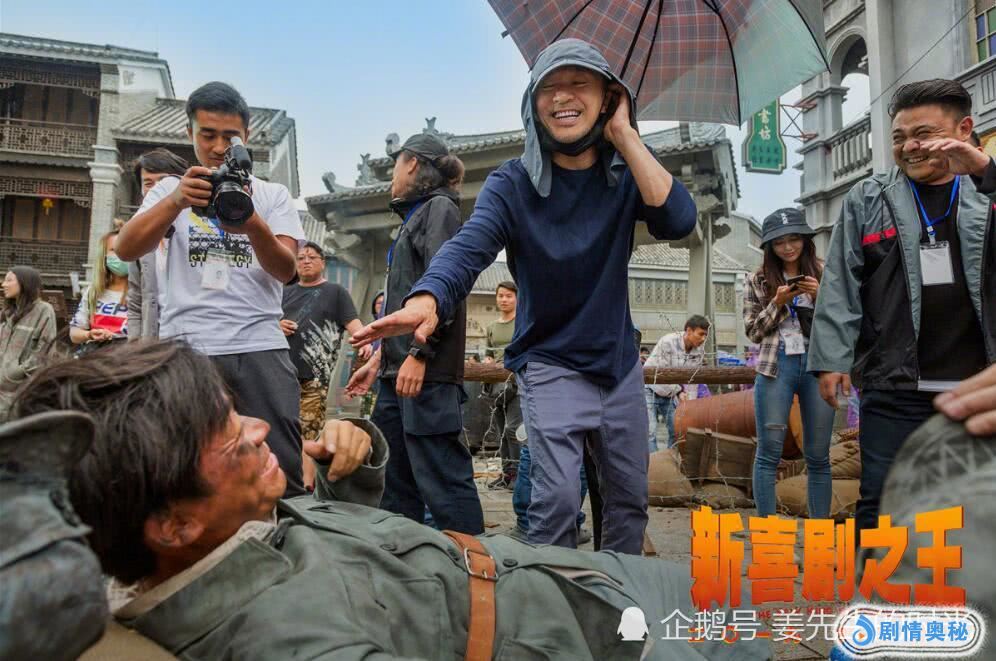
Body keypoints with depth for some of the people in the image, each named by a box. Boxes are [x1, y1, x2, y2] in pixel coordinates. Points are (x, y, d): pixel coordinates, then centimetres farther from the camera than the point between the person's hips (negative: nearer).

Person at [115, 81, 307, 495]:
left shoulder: (273, 195, 13)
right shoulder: (171, 189, 14)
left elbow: (286, 270, 0)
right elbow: (126, 250, -3)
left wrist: (254, 225, -21)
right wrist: (176, 201, -21)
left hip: (259, 349, 0)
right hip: (185, 350, 1)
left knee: (283, 472, -4)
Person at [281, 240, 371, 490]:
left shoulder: (335, 292, 9)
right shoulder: (287, 292, 22)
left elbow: (352, 322, -4)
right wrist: (277, 325, 4)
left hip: (315, 375, -4)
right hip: (284, 371, 4)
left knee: (310, 431, -7)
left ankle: (307, 484, -3)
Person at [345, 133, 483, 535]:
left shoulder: (439, 208, -2)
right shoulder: (415, 217, 25)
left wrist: (418, 354, -22)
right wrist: (379, 360, 22)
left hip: (426, 370, -10)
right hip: (398, 371, 10)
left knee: (441, 477, -10)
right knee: (393, 484, 11)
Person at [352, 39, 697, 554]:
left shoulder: (626, 173, -5)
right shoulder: (513, 184, -13)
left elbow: (678, 220, -23)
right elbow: (468, 247, -30)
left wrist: (625, 135, -21)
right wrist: (426, 299, -51)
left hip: (621, 362, 4)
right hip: (550, 365, -3)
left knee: (630, 497, 15)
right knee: (557, 498, -16)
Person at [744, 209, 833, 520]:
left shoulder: (824, 275, 9)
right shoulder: (758, 280, 6)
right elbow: (753, 332, 4)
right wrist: (777, 303, -9)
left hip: (819, 365, 1)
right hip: (776, 366, -1)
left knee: (818, 456, 7)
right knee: (769, 453, -1)